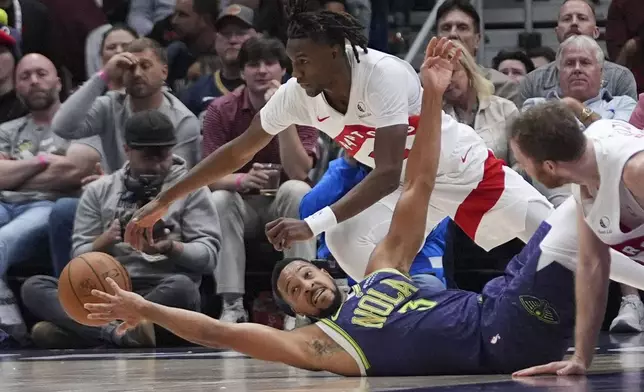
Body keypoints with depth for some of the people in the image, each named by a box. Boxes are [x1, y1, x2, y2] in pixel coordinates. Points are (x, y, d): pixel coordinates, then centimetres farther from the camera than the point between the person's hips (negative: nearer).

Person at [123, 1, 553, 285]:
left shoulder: (383, 75, -36)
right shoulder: (297, 96, -18)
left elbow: (387, 175, -41)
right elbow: (238, 151, -6)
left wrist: (314, 224, -49)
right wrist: (162, 202, -7)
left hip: (466, 168, -5)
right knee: (348, 245, -19)